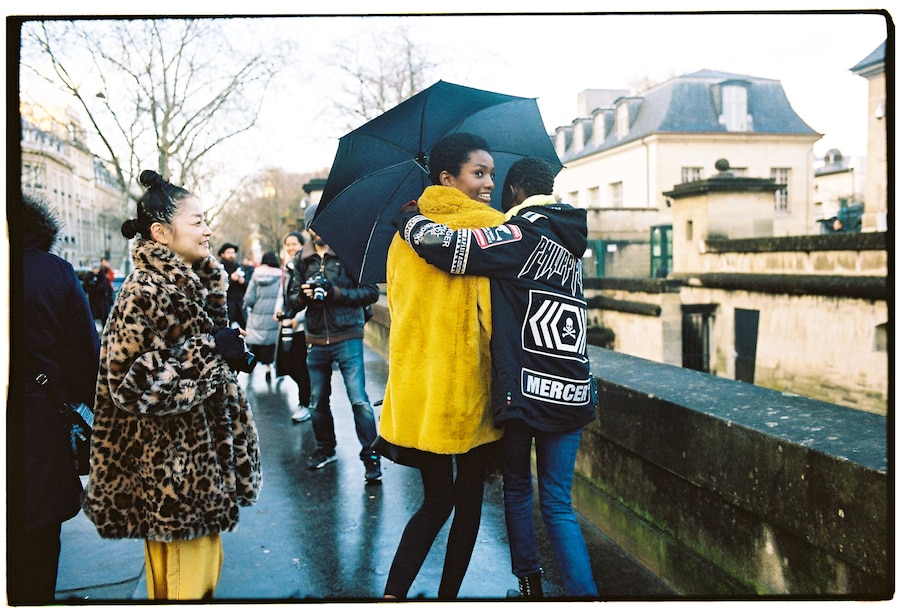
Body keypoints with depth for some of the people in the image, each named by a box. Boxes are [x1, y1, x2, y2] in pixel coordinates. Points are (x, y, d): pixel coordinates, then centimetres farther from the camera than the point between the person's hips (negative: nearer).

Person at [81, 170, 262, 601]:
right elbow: (132, 384, -25)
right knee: (185, 584, 2)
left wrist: (231, 352, 6)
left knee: (205, 567, 20)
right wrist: (209, 351, -21)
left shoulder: (187, 283, 10)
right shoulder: (145, 294, -18)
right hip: (171, 475, -9)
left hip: (199, 464, 9)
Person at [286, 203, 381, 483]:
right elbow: (291, 300, 12)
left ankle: (371, 456, 0)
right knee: (318, 401, 14)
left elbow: (371, 291, -7)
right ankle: (325, 448, 33)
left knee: (359, 400, -9)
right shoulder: (301, 260, 10)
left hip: (347, 337, -5)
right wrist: (303, 295, -11)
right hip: (316, 340, 5)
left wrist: (338, 293, -19)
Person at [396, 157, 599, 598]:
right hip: (571, 394, 6)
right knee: (558, 504, 9)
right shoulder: (568, 240, 15)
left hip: (525, 391, -6)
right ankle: (583, 593, 2)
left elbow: (451, 247, -21)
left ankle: (529, 584, 26)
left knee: (517, 489, 16)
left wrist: (409, 219, -3)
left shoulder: (524, 234, -11)